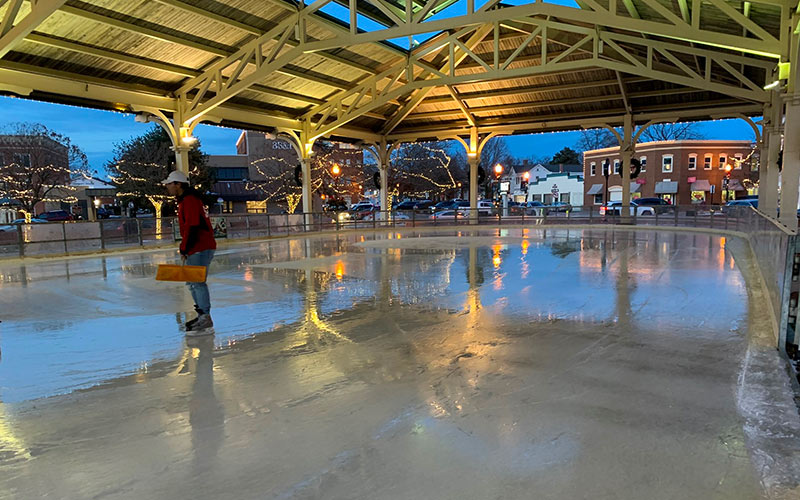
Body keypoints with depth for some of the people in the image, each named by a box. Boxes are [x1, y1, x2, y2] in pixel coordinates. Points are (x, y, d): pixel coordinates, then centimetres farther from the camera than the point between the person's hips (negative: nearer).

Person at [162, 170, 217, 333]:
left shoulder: (189, 200, -14)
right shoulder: (185, 200, 20)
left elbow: (192, 227, -21)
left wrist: (184, 249, -15)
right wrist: (185, 249, 20)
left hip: (201, 248, -11)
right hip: (196, 248, 11)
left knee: (197, 282, -10)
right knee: (191, 282, 15)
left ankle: (205, 318, -6)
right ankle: (202, 315, 23)